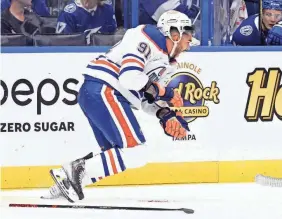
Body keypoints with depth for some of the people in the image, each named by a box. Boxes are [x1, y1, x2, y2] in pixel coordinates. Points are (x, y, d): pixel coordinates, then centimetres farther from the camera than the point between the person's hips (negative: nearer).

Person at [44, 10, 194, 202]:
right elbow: (129, 77, -21)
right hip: (103, 92, -11)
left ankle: (66, 178, 13)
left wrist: (167, 116, 8)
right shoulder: (150, 39, -9)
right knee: (136, 154, -13)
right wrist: (165, 93, -11)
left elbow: (146, 95, 24)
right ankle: (77, 170, -14)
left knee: (117, 155, 16)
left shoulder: (164, 60, 22)